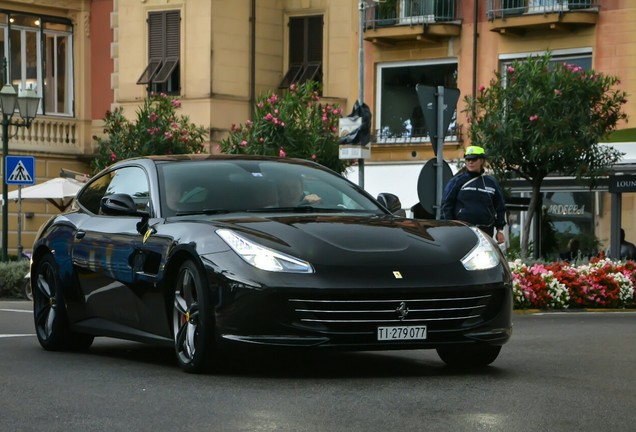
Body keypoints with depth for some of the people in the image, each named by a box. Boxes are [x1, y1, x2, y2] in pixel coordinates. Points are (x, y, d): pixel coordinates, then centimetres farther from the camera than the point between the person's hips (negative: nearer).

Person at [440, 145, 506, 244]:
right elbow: (446, 205, 3)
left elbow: (500, 208, 17)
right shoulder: (457, 181, 4)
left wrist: (500, 230, 11)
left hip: (486, 232, 3)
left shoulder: (492, 183, 13)